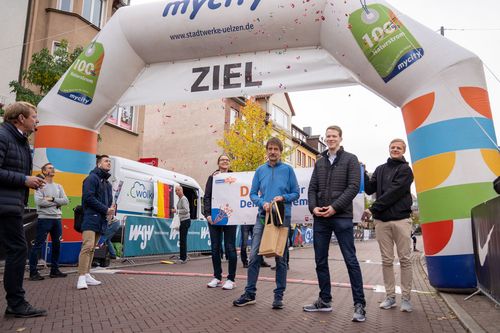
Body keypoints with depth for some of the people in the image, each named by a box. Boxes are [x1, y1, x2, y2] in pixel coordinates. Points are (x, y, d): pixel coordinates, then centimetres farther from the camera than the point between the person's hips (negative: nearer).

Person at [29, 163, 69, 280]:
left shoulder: (58, 187, 14)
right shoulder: (40, 185, -2)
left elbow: (66, 201, 2)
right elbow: (39, 201, -17)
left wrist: (52, 199, -11)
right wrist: (56, 203, -9)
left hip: (57, 219, 6)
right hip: (44, 218, -6)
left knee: (56, 244, 10)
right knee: (38, 245, -3)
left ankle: (54, 270, 19)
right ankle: (33, 272, 2)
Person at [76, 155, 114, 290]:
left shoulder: (107, 183, 21)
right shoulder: (92, 178, -5)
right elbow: (88, 197, -16)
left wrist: (110, 210, -2)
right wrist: (106, 210, -13)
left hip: (101, 220, 9)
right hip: (91, 218, -9)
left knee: (92, 248, 11)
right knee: (88, 246, -16)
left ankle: (87, 275, 16)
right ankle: (81, 277, -16)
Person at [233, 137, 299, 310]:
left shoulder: (288, 169, 2)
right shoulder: (260, 170, 8)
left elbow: (296, 193, 3)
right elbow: (253, 194, 8)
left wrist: (283, 197, -16)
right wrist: (263, 203, -11)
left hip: (282, 217, -2)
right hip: (263, 216, 2)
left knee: (280, 258, 7)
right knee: (254, 255, -1)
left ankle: (279, 295, 17)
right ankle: (250, 293, 11)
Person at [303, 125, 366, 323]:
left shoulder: (350, 159, 3)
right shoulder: (319, 162, 16)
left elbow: (353, 187, -8)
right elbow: (312, 188, 12)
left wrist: (335, 207, -15)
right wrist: (313, 207, -5)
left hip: (342, 217, -5)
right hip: (320, 218, 5)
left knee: (351, 261, -2)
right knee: (320, 261, 9)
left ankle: (359, 304, 7)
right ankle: (325, 301, 21)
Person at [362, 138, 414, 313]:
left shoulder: (405, 170, 1)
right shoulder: (380, 169, 17)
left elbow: (394, 193, -11)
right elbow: (369, 189, 9)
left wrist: (373, 209, -13)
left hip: (401, 219, -3)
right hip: (381, 220, 4)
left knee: (404, 259, 1)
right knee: (387, 260, 7)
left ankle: (406, 298, 10)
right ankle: (390, 296, 15)